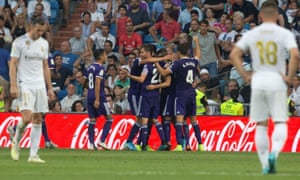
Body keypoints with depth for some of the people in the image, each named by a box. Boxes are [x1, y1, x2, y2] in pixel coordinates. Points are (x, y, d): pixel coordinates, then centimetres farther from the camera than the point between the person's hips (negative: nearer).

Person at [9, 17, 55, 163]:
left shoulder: (44, 44, 12)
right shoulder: (19, 42, -4)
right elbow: (13, 65, -5)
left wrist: (50, 87, 14)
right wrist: (13, 86, -14)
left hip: (40, 85, 6)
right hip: (24, 85, -6)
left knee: (38, 119, 0)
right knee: (27, 117, -19)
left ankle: (33, 155, 2)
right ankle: (16, 143, 8)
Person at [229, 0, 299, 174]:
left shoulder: (252, 34, 6)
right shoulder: (284, 33, -3)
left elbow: (234, 54, 1)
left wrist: (245, 75, 4)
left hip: (257, 81, 3)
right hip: (277, 81, -3)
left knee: (261, 125, 10)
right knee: (280, 123, 0)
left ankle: (265, 165, 9)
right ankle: (274, 152, -26)